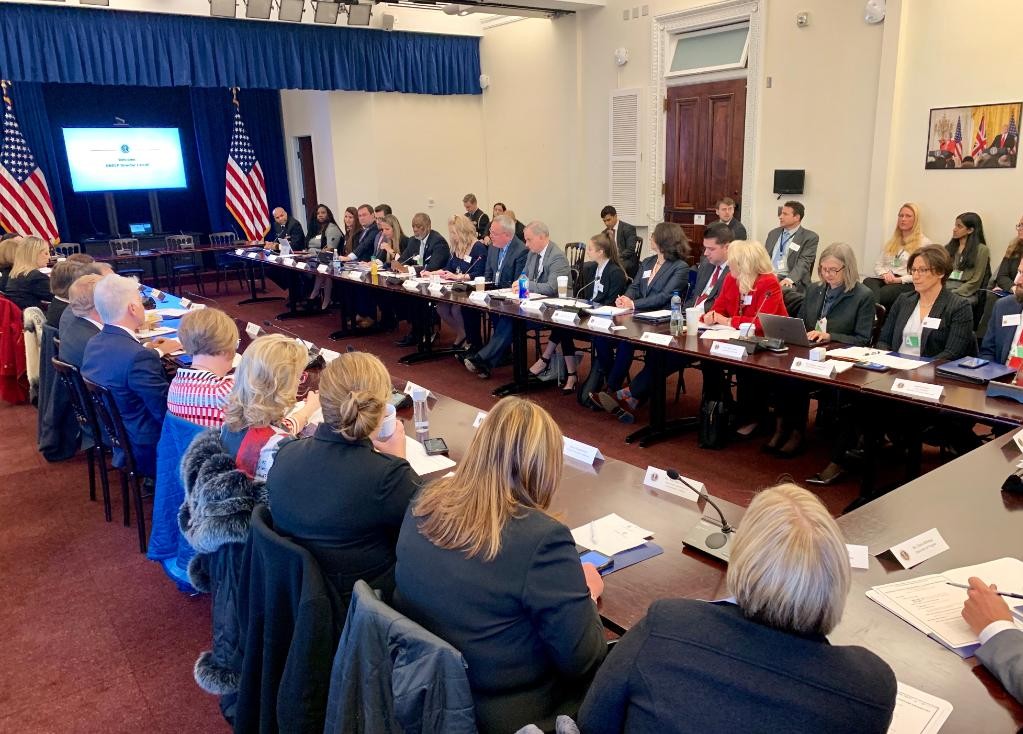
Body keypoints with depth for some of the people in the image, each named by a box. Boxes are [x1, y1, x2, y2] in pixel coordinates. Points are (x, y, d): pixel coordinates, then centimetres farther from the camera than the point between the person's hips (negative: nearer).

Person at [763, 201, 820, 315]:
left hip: (789, 281, -4)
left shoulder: (810, 237, 2)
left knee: (783, 290, -38)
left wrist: (789, 279, -27)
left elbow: (803, 262, -9)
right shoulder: (773, 233, 20)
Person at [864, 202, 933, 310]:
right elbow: (878, 265, 21)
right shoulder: (892, 241, 27)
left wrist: (899, 279, -12)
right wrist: (885, 274, -2)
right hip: (886, 280, 4)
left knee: (883, 293, -39)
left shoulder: (924, 242, 8)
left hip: (906, 284, -4)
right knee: (868, 281, -35)